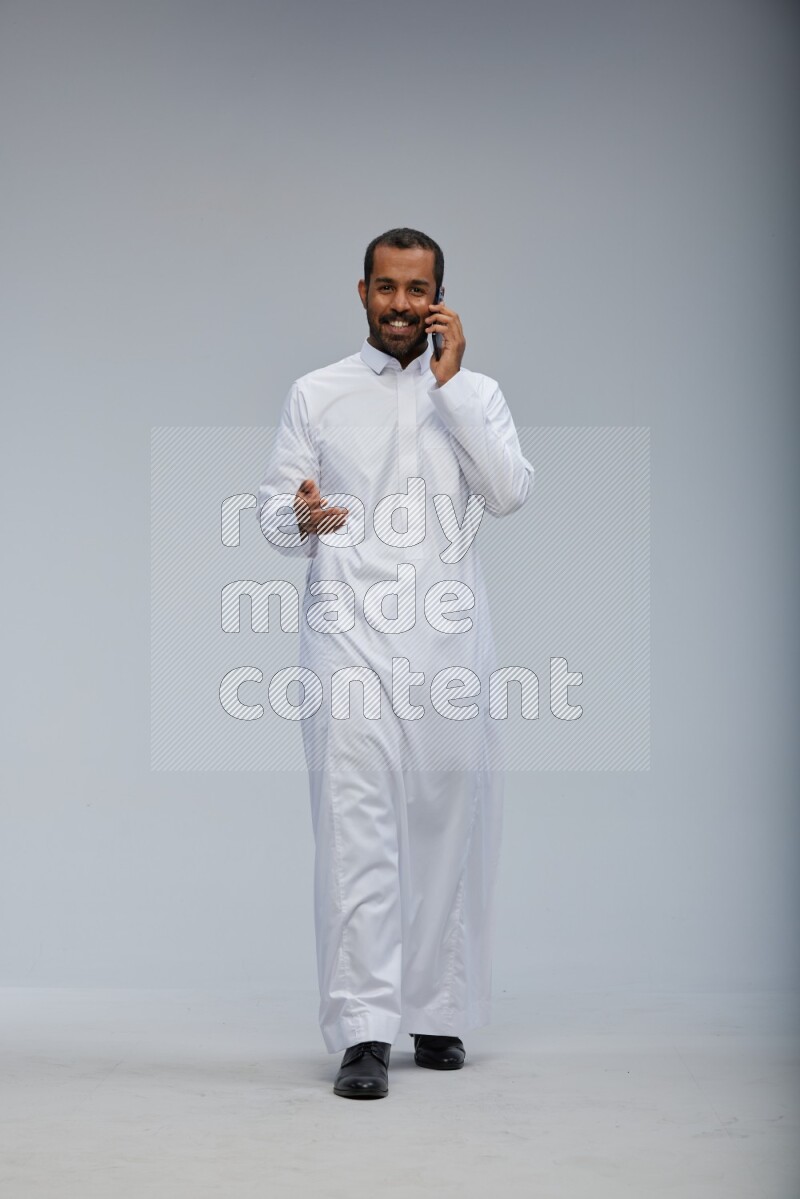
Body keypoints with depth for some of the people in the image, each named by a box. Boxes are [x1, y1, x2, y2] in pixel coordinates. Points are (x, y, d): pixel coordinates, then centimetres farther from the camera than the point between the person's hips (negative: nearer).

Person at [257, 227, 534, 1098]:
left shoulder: (476, 391, 13)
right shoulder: (316, 395, 11)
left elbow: (509, 493, -3)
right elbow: (273, 511, 9)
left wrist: (450, 383, -7)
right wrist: (302, 518, -14)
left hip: (447, 630, 2)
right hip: (349, 629, -1)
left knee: (447, 816, 4)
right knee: (355, 821, -11)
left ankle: (436, 1012, 17)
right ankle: (363, 1032, -12)